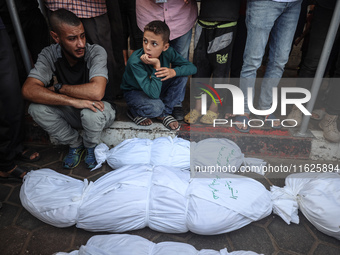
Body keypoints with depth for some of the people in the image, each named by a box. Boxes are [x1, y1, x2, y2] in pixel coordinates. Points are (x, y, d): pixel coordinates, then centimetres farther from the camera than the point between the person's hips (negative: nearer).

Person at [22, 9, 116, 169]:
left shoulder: (96, 52, -22)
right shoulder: (49, 55, -12)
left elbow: (96, 92, -38)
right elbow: (28, 90, -26)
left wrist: (58, 88, -24)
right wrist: (72, 100, -37)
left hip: (97, 109, -3)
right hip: (71, 112, 3)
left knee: (91, 112, -37)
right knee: (36, 109, -22)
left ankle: (90, 146, 1)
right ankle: (75, 144, 4)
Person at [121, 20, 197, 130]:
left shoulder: (168, 52, -20)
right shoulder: (135, 61, -34)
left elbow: (192, 67, -14)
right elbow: (154, 93, -39)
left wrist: (174, 71, -33)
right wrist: (157, 66, -45)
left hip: (155, 86, 5)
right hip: (134, 91, -5)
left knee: (178, 80, -20)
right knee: (156, 107, -35)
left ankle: (165, 113, -1)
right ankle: (134, 112, 0)